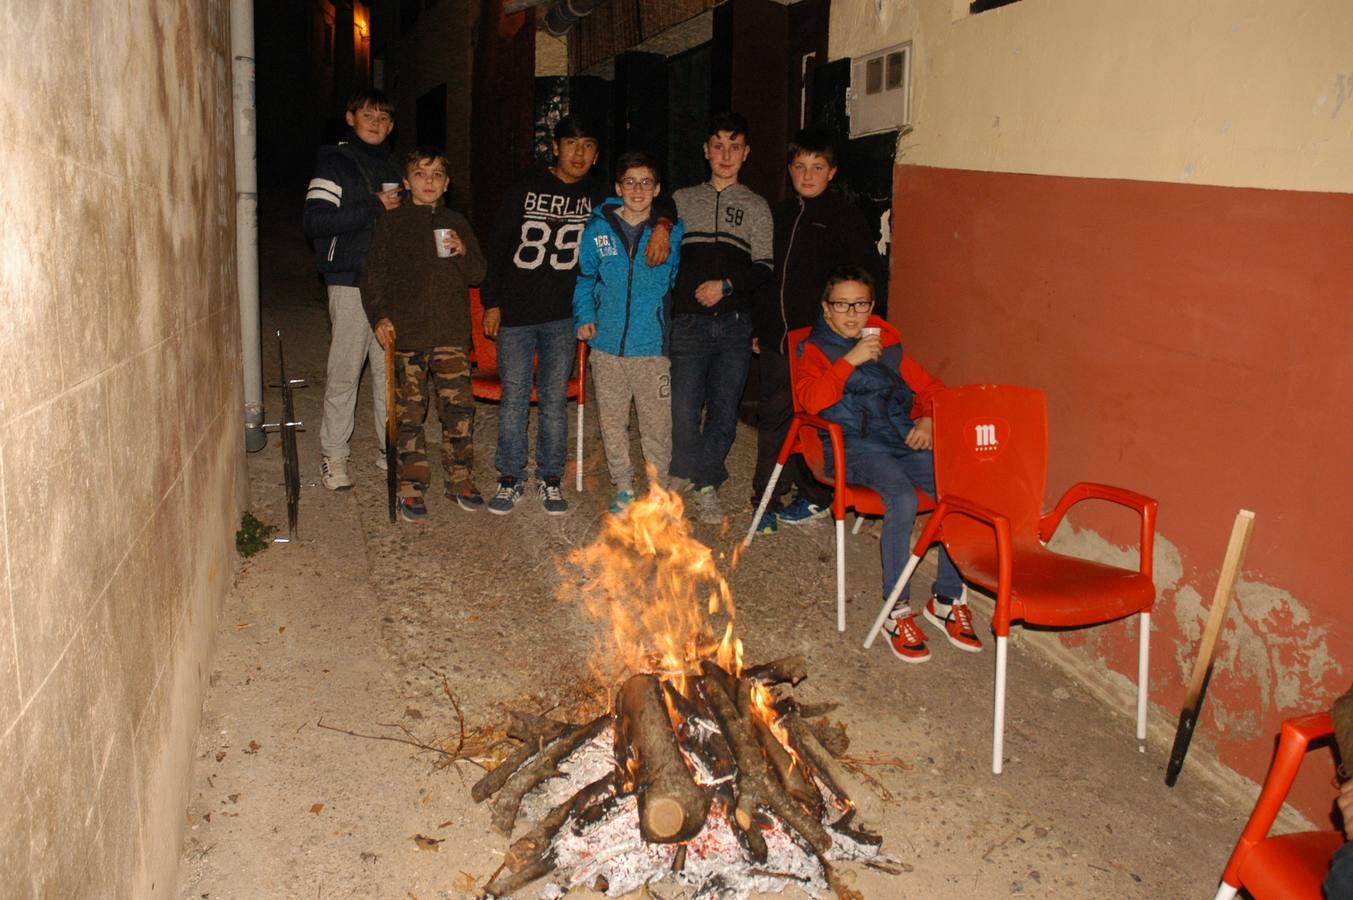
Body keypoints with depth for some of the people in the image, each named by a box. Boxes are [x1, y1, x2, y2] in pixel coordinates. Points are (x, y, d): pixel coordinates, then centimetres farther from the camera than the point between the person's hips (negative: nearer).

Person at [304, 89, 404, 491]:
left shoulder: (393, 167, 17)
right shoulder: (334, 162, 0)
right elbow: (313, 220, -12)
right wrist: (373, 208, -15)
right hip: (351, 281, -5)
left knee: (391, 367, 6)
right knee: (344, 371, -2)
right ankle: (333, 454, 7)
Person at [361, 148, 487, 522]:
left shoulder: (456, 224, 12)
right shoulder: (391, 224, 5)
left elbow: (478, 274, 12)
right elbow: (374, 277, 5)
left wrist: (463, 253, -8)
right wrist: (379, 316, -7)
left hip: (452, 335, 2)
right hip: (408, 335, -2)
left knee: (459, 408, 1)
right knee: (409, 413, 2)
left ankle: (461, 480, 15)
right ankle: (411, 488, 11)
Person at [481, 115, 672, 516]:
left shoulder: (600, 195, 5)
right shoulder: (525, 189, 3)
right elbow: (497, 245, 5)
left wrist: (661, 226, -15)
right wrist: (492, 301, 0)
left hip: (563, 317, 1)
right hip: (515, 313, -1)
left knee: (555, 400, 5)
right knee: (514, 397, 2)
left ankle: (551, 479, 17)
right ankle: (510, 479, 14)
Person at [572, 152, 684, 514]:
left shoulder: (672, 231, 0)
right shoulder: (599, 228, 4)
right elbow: (584, 280, 13)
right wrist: (584, 318, 1)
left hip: (653, 347, -2)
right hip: (608, 345, 2)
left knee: (657, 424, 3)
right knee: (613, 422, 11)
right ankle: (623, 488, 27)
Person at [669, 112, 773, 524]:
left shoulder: (755, 206, 12)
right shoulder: (683, 200, 15)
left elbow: (764, 268, 4)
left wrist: (726, 285, -9)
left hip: (734, 322, 0)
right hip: (689, 320, 0)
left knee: (724, 410, 3)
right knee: (684, 408, -7)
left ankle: (706, 483, 19)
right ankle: (689, 472, 16)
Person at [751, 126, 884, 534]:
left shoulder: (846, 217, -3)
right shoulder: (780, 214, 14)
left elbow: (869, 278, -5)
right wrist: (759, 327, 14)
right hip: (775, 338, 5)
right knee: (773, 416, 9)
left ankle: (817, 497, 20)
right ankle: (767, 499, 18)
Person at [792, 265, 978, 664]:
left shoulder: (887, 343, 22)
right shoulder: (814, 350, 8)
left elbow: (929, 386, 27)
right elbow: (812, 400, -11)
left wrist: (928, 419, 7)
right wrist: (851, 360, -15)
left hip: (905, 440, 5)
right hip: (856, 445, -4)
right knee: (903, 498, -34)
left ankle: (947, 600, -6)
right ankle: (898, 612, -21)